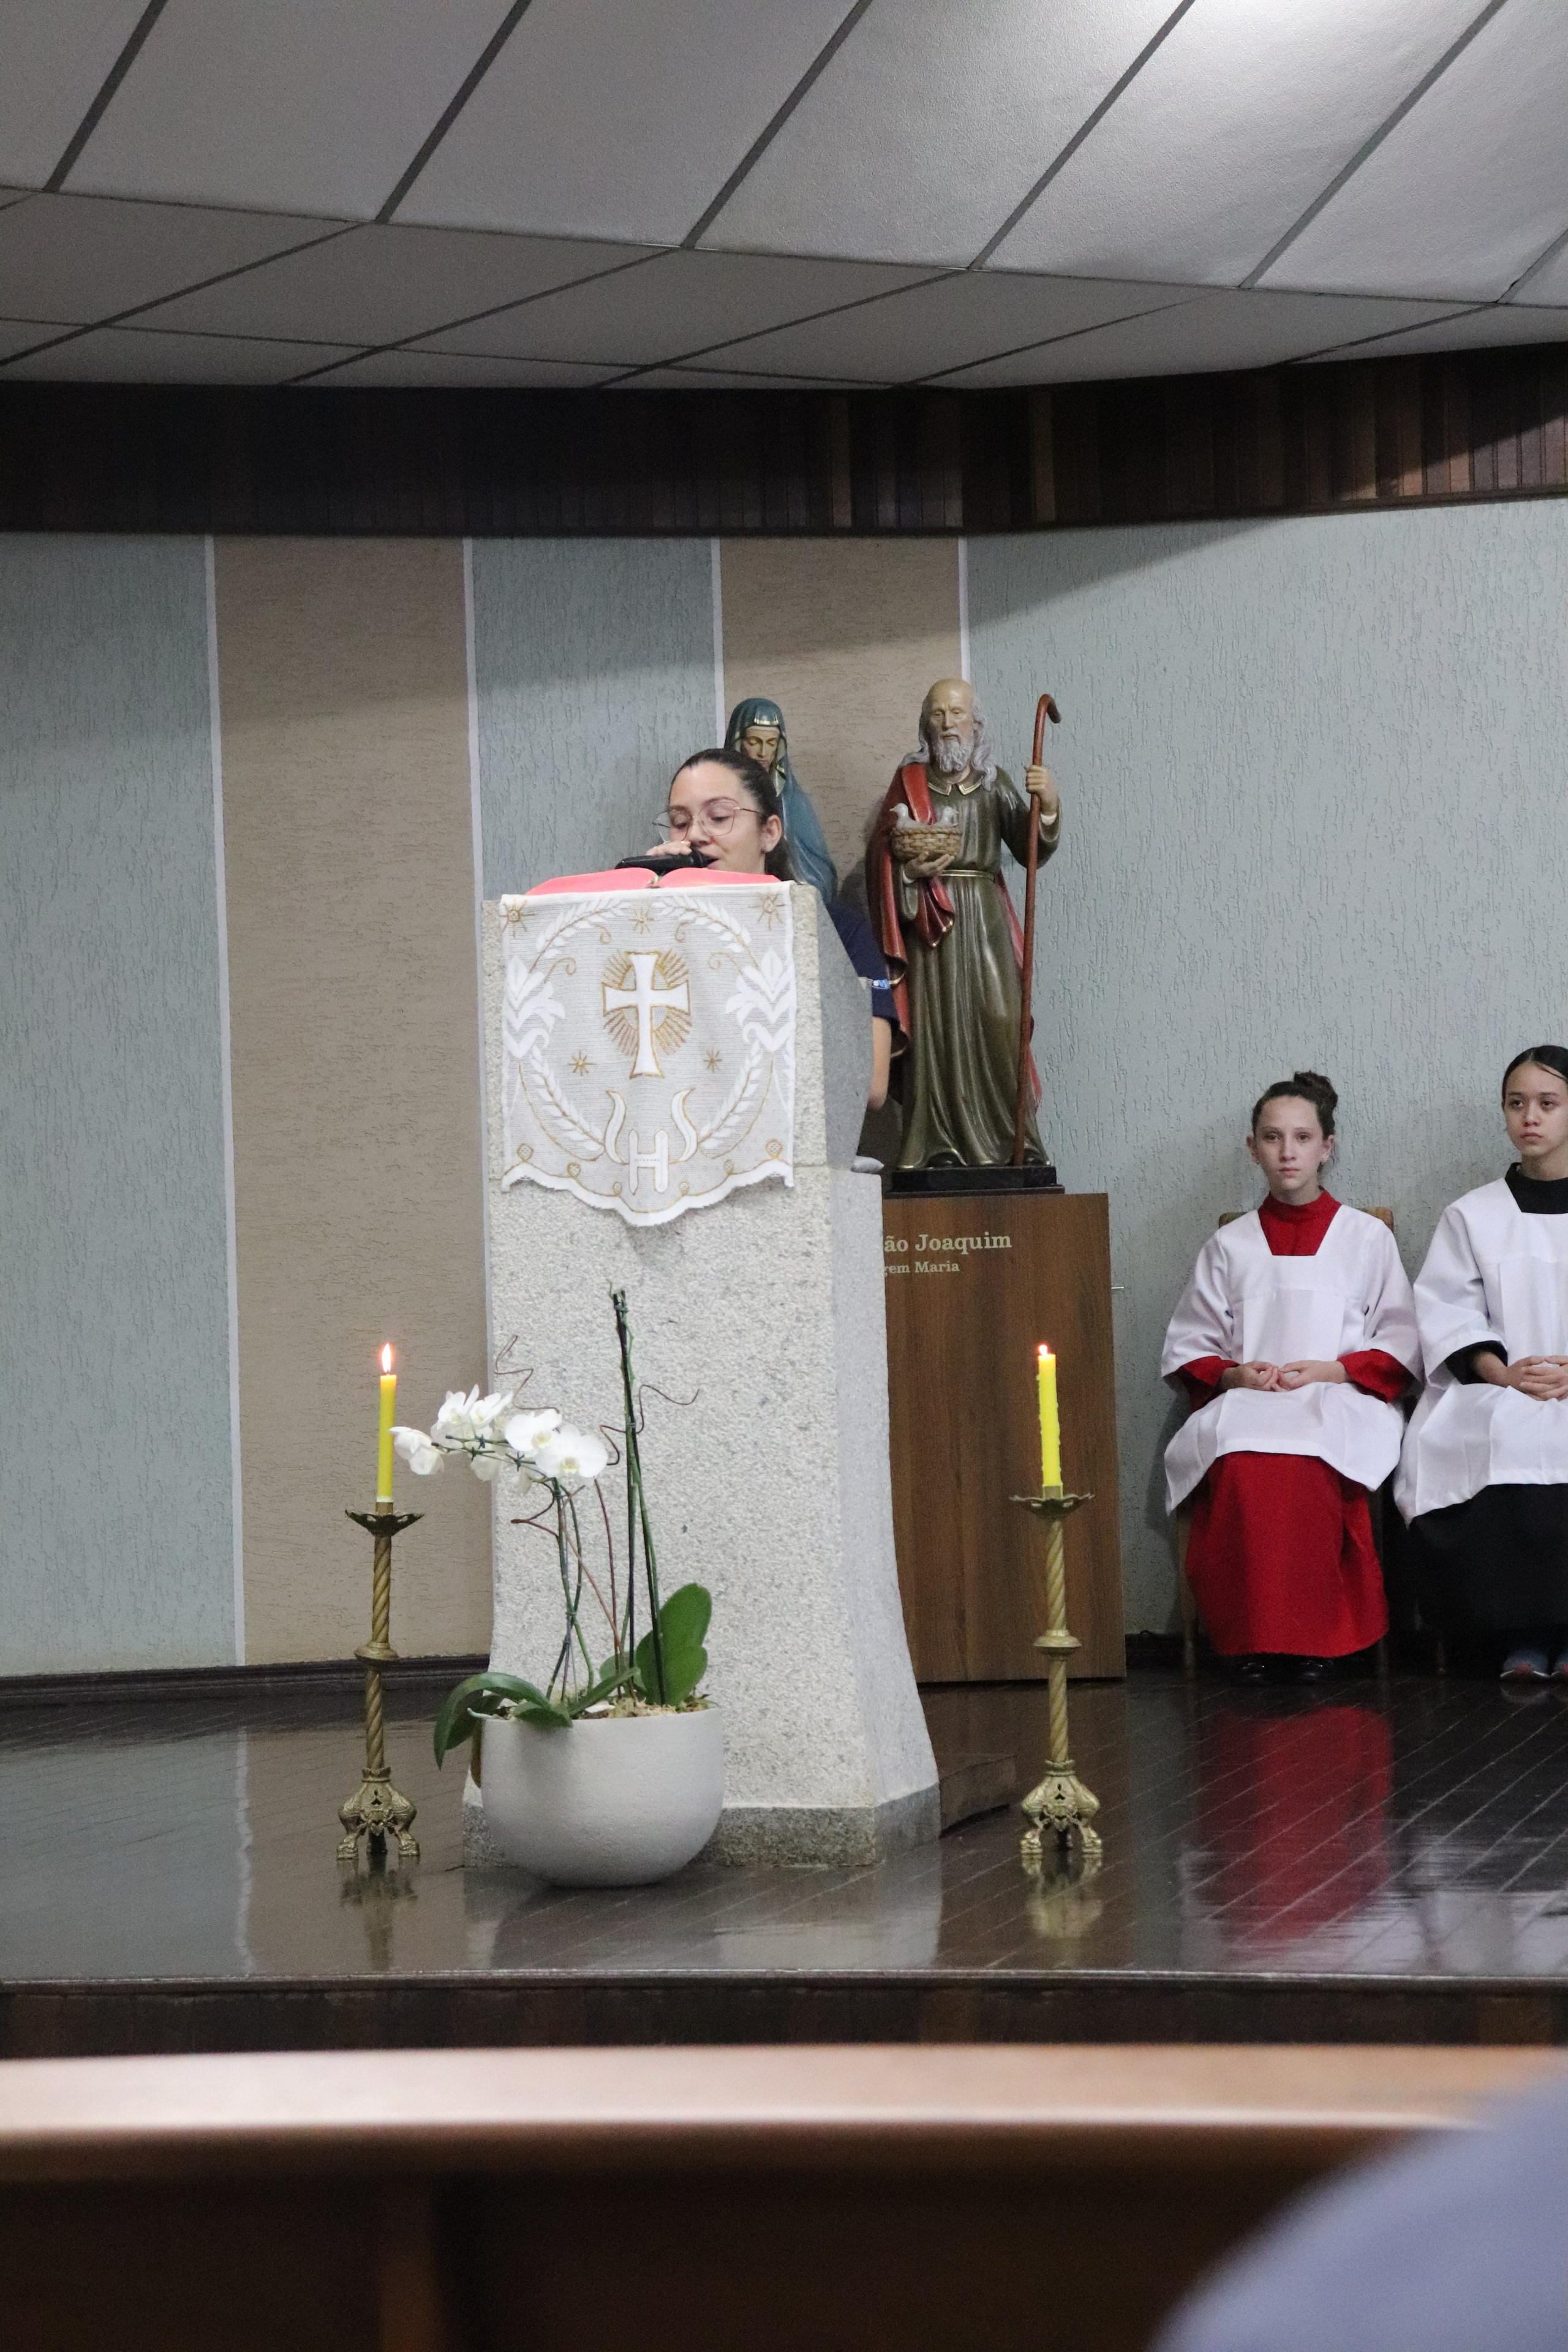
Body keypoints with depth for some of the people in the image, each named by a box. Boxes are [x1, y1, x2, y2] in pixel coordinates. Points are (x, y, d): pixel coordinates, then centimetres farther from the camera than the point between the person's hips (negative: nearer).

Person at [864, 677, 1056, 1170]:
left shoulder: (995, 782, 13)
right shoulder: (910, 781, 11)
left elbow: (1029, 852, 5)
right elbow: (880, 851, 6)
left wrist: (1047, 807, -12)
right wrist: (910, 864, -14)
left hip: (983, 919, 1)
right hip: (927, 921, -1)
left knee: (997, 1022, -10)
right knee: (936, 1026, -7)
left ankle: (1014, 1141, -7)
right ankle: (941, 1145, -7)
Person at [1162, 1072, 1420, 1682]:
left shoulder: (1367, 1238, 16)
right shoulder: (1227, 1246, 20)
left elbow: (1401, 1346, 10)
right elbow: (1188, 1350, 16)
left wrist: (1331, 1369, -7)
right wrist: (1236, 1374, -5)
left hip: (1340, 1399, -1)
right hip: (1242, 1402, 2)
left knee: (1307, 1467, -39)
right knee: (1242, 1468, -37)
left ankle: (1318, 1635, -29)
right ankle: (1251, 1635, -30)